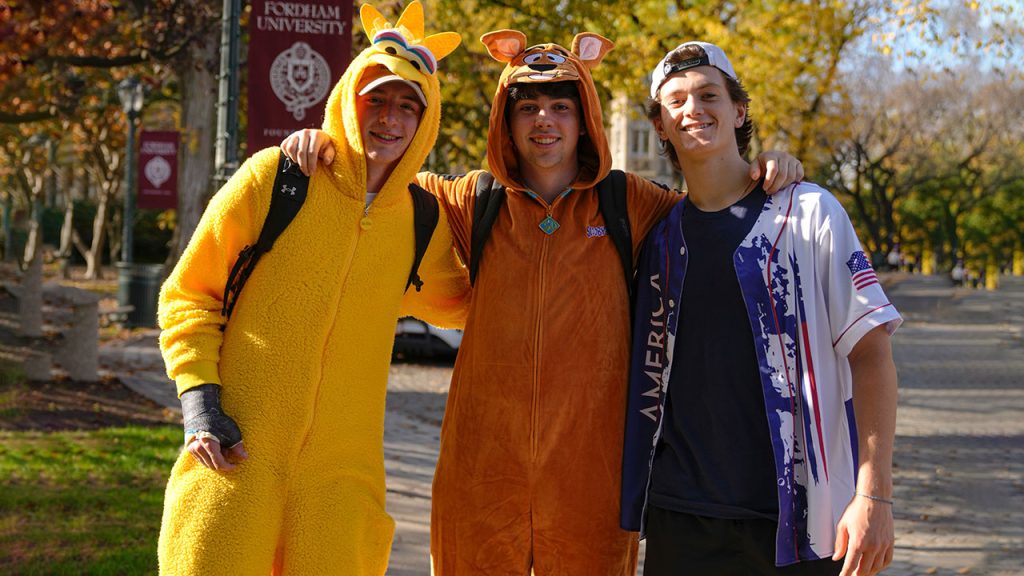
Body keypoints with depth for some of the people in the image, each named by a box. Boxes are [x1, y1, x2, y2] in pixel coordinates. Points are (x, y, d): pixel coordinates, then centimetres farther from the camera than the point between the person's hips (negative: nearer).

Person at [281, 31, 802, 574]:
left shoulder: (627, 204, 5)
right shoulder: (475, 201, 8)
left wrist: (767, 171, -1)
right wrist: (321, 145, 5)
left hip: (590, 464, -1)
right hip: (484, 464, 1)